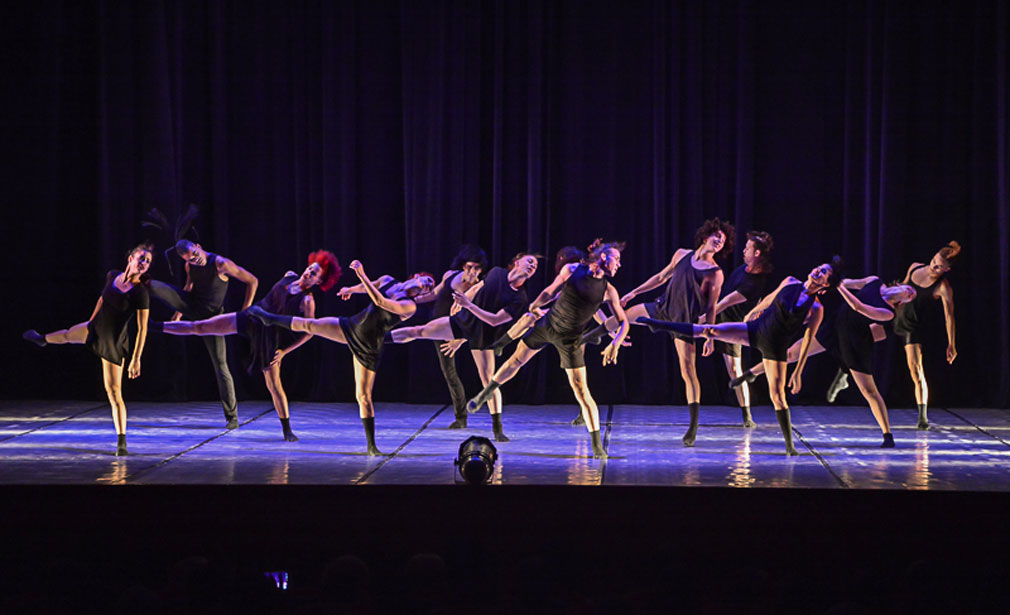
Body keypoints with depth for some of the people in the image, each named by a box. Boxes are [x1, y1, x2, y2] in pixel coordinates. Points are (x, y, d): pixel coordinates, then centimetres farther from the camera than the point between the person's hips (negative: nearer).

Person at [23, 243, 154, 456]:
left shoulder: (141, 293, -26)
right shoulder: (112, 276, -8)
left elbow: (142, 329, -22)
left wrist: (136, 360, -23)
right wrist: (90, 323, 24)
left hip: (114, 344, -6)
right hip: (95, 329, 6)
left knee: (114, 393, -6)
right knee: (67, 335, 34)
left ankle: (121, 442, 0)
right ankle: (42, 339, 72)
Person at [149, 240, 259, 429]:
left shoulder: (221, 264, -21)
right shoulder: (190, 267, -4)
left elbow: (252, 281, -15)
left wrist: (245, 310, -18)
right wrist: (179, 310, 15)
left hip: (210, 317, -4)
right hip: (191, 307, 4)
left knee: (220, 364, -6)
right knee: (152, 286, -15)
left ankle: (232, 416, -3)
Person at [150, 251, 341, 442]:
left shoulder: (307, 301, -21)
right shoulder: (289, 276, -4)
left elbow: (309, 333, -17)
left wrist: (284, 351, -16)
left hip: (268, 338, -5)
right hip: (251, 319, 5)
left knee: (274, 385, -5)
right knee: (199, 327, 7)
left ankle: (287, 429, 7)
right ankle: (156, 326, 20)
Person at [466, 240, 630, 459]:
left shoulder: (608, 290, -10)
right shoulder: (571, 270, -10)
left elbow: (623, 322, -7)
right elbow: (549, 293, 4)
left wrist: (615, 344, -23)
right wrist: (534, 306, 16)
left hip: (570, 340, -2)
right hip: (547, 325, 2)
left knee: (581, 391, -7)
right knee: (516, 360, 17)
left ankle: (597, 446, -3)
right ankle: (485, 394, 43)